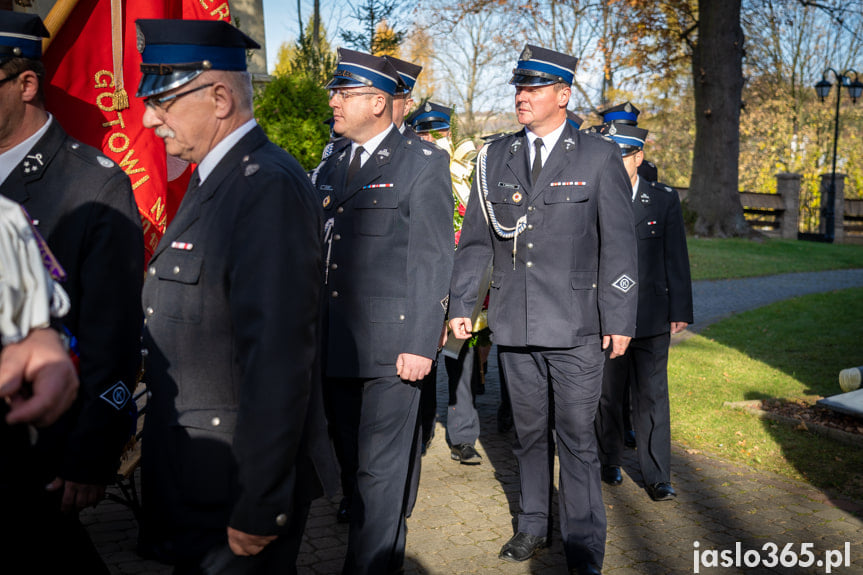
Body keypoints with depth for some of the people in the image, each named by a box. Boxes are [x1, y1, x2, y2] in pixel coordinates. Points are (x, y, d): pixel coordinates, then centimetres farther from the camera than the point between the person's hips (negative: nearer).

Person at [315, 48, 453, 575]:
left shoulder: (424, 162, -3)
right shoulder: (333, 166, 16)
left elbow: (433, 259, -9)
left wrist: (421, 344, -15)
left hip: (391, 344, -7)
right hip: (336, 343, 7)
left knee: (381, 466, -2)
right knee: (351, 456, 15)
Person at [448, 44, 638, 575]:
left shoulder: (599, 157, 0)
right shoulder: (496, 157, 9)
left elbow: (619, 245, -3)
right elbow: (475, 238, 12)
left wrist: (619, 319, -7)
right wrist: (461, 304, 9)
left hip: (576, 329, -3)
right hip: (515, 323, 4)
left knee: (577, 438, 1)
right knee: (530, 432, 15)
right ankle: (534, 526, 33)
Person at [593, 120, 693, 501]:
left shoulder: (664, 199, 2)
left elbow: (676, 259, 3)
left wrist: (680, 311, -1)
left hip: (651, 316, 0)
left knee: (652, 396, 2)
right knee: (606, 394, 11)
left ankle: (657, 476, 11)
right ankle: (609, 462, 29)